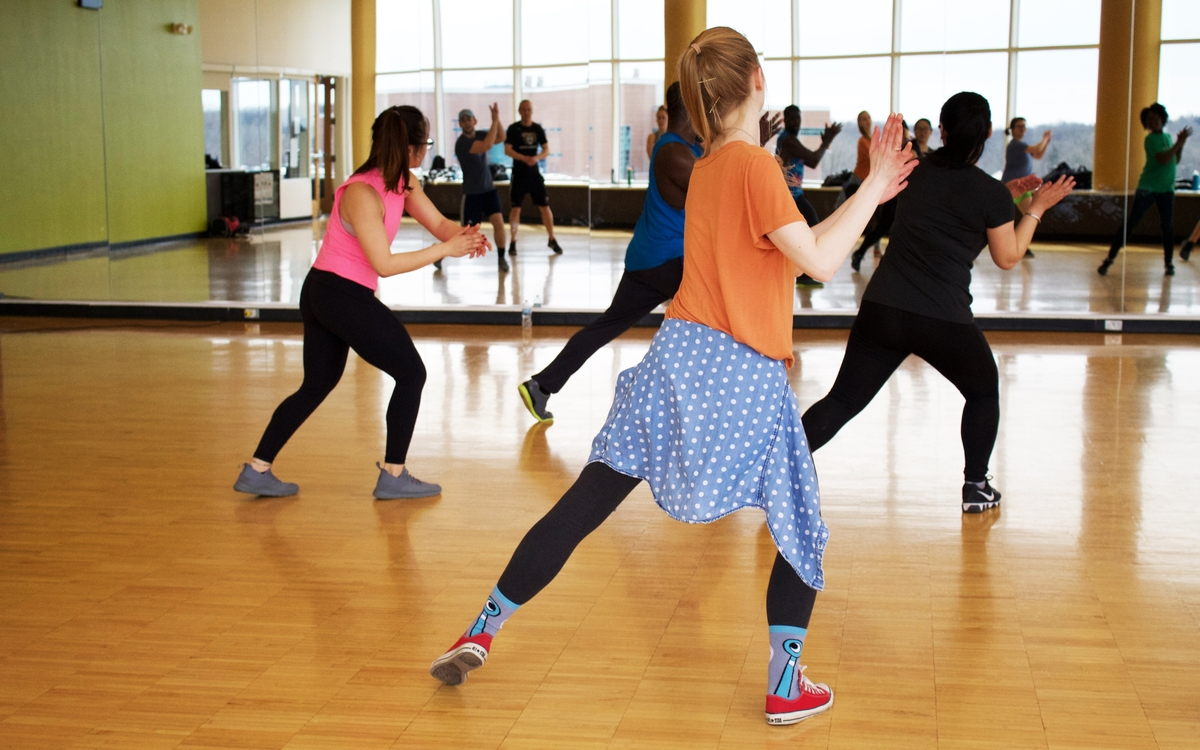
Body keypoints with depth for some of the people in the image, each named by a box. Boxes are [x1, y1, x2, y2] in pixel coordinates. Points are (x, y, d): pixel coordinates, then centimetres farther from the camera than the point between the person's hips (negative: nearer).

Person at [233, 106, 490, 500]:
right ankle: (393, 477, 10)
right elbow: (384, 264, -25)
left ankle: (256, 470, 19)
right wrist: (445, 249, -25)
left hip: (322, 293, 9)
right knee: (411, 373, 2)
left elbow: (438, 222, 3)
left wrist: (465, 235, -19)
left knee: (317, 385, 17)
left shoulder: (404, 183, 3)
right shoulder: (362, 194, -23)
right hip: (343, 296, -9)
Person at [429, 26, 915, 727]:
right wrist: (875, 187, -6)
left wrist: (868, 193, 21)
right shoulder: (755, 164, -11)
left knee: (584, 504, 9)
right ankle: (787, 685, 13)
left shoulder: (706, 166, 14)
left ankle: (483, 632, 13)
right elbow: (819, 261, -15)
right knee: (802, 529, 13)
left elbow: (789, 247, 19)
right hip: (745, 380, -6)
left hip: (679, 356, 7)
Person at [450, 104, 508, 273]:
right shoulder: (462, 142, -19)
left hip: (489, 188, 5)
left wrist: (497, 118, -17)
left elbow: (500, 138, -5)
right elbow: (487, 146, -30)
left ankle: (501, 258, 3)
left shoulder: (479, 135, 4)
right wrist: (494, 121, -26)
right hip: (472, 192, -5)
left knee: (498, 221, -11)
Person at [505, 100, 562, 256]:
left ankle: (552, 240, 13)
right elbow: (507, 150, -11)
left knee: (545, 206, 2)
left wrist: (537, 157, -16)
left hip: (534, 173, 3)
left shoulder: (538, 129, 6)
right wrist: (525, 158, -23)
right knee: (515, 207, -3)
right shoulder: (513, 128, -4)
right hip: (519, 174, -3)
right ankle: (513, 242, 7)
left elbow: (546, 150, 5)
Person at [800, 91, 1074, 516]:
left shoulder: (916, 172, 8)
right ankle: (976, 487, 24)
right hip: (944, 321, -3)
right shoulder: (991, 193, -6)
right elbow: (1008, 258, 6)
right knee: (984, 391, 23)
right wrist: (1037, 208, 16)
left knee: (844, 400, 6)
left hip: (881, 309, 3)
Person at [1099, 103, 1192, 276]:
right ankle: (1109, 259, -4)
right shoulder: (1151, 139, -8)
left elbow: (1175, 161, 15)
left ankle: (1169, 263, 13)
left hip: (1166, 189, 6)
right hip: (1147, 188, -6)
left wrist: (1181, 144, 1)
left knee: (1168, 226, 1)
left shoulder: (1167, 137, 13)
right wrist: (1179, 143, -19)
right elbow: (1163, 160, -21)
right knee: (1130, 224, -7)